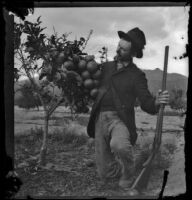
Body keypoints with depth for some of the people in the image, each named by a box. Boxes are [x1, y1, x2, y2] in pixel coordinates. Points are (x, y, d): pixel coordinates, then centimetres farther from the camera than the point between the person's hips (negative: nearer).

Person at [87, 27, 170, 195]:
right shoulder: (106, 66, 13)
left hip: (119, 119, -4)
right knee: (105, 174, 3)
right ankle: (123, 169, 38)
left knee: (119, 145, -39)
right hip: (100, 120, 4)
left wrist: (157, 102, -27)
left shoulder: (137, 75, 1)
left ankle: (128, 178, -9)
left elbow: (147, 105, -4)